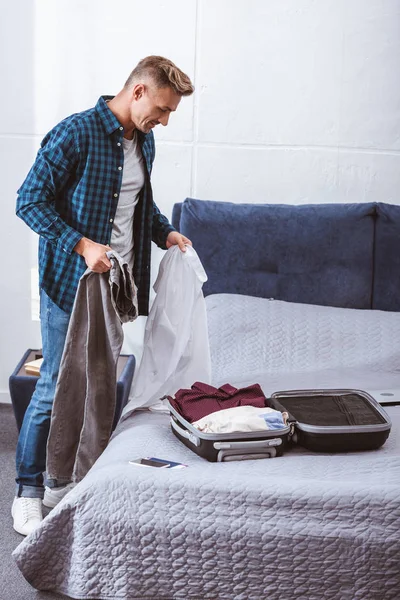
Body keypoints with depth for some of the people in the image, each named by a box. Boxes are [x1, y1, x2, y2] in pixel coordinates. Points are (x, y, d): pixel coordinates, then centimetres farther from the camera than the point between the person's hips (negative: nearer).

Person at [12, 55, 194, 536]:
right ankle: (29, 491, 12)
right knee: (55, 387, -3)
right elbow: (30, 201, -16)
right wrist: (81, 244, -24)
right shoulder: (75, 134, -16)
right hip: (70, 282, -8)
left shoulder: (143, 142, 9)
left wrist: (165, 231, 8)